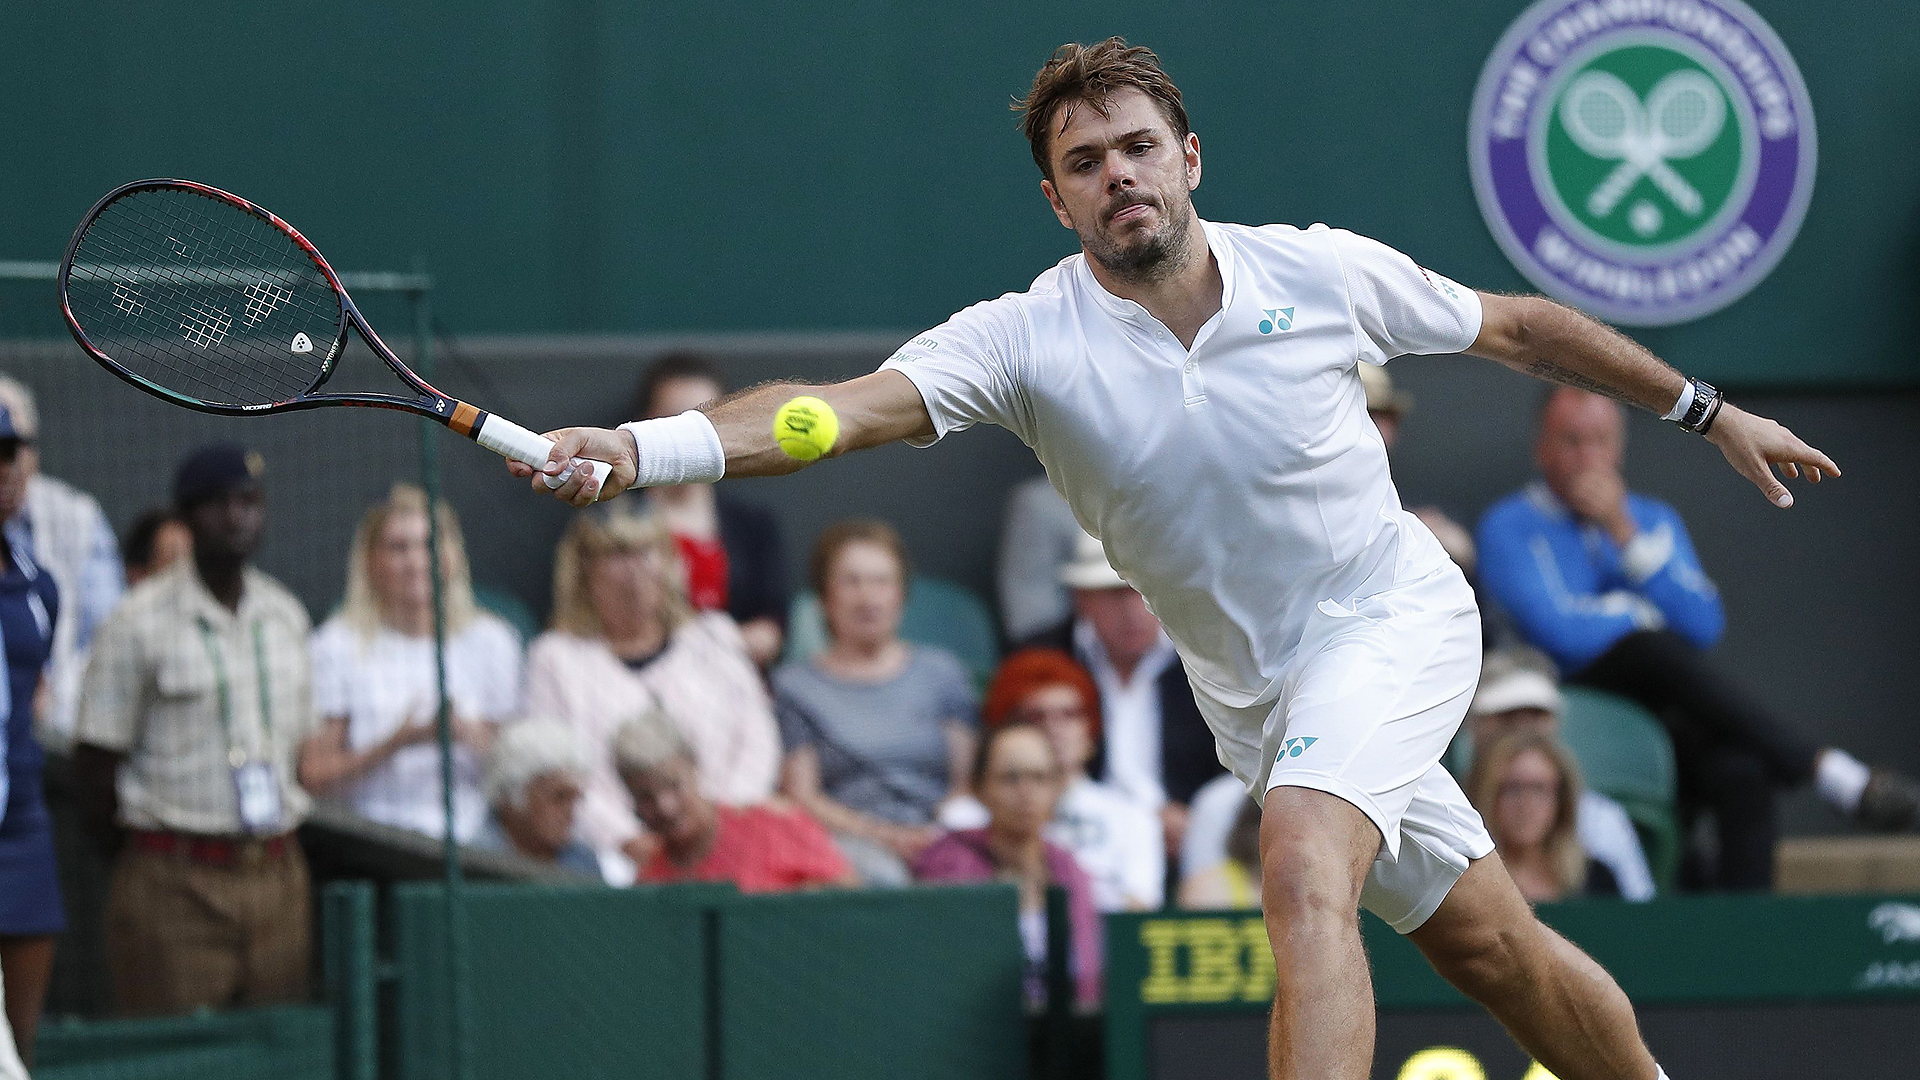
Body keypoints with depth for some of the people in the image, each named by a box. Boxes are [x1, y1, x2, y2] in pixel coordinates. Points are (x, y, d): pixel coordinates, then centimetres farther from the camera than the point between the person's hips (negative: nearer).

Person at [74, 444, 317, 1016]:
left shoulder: (285, 615, 13)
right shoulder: (140, 621, -4)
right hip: (176, 883, -5)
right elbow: (94, 759, -2)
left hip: (278, 877, 5)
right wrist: (139, 856, 1)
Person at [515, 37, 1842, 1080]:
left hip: (1394, 615, -3)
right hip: (1259, 694, 3)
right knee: (1492, 947, 11)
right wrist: (639, 448, -48)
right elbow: (844, 406, -31)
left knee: (1306, 873, -28)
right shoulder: (1027, 341, -15)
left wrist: (1706, 409, 15)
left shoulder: (1324, 272, -13)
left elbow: (1514, 326, 5)